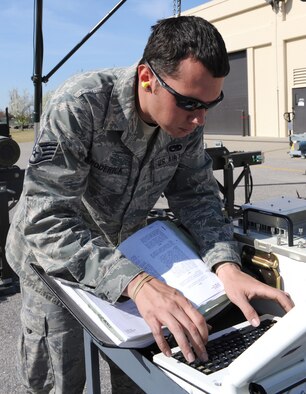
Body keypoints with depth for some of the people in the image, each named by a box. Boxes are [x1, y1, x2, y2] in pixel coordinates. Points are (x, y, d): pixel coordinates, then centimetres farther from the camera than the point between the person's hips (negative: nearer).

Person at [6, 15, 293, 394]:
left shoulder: (186, 120, -14)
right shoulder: (79, 106, -33)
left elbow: (197, 195, -9)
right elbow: (47, 221, -37)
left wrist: (226, 266, -27)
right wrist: (135, 280, -49)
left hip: (122, 251, 5)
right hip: (54, 259, -4)